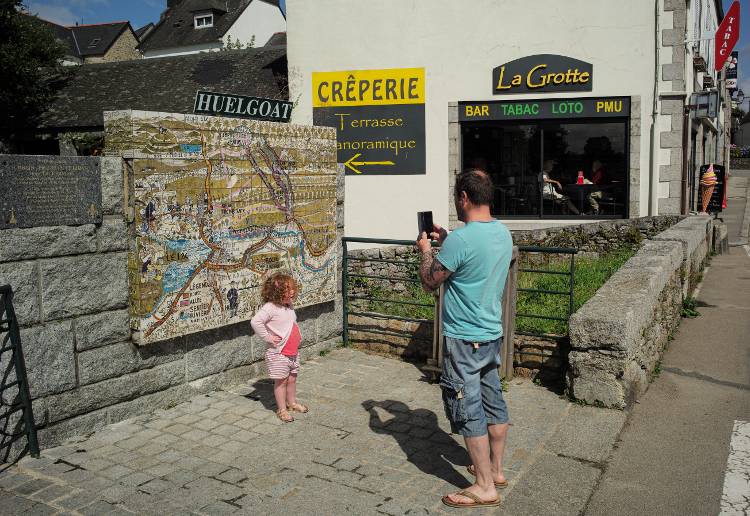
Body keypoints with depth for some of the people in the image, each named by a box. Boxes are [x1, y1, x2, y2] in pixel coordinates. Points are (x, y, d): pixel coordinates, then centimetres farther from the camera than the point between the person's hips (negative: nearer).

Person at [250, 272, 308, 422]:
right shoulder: (270, 308, -19)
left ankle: (292, 403, 36)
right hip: (278, 353, -7)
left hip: (293, 351, 8)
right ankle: (282, 409, 16)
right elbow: (255, 321, -32)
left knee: (292, 378, 18)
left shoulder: (289, 306, 8)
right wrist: (267, 337, -25)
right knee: (281, 381, 3)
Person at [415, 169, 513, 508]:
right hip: (493, 333, 9)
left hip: (464, 339, -9)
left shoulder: (460, 240, -23)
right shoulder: (503, 233, 4)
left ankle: (485, 487, 11)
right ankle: (495, 468, 33)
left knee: (468, 410, 1)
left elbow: (429, 282, -12)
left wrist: (426, 250, 4)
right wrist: (445, 243, 18)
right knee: (493, 402, 18)